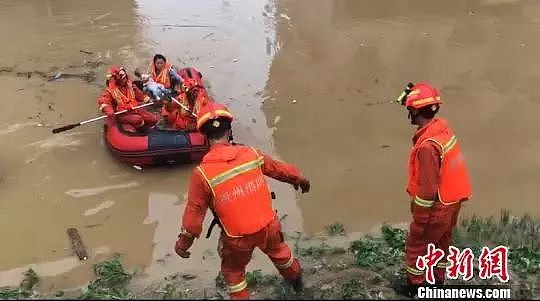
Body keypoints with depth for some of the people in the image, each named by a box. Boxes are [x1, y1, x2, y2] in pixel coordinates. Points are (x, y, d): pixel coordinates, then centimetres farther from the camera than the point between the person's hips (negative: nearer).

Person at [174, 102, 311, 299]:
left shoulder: (202, 173, -22)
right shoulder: (251, 154, -13)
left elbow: (194, 211, -13)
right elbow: (278, 169, 5)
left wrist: (184, 241, 3)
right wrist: (298, 178, 25)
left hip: (237, 237, -4)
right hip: (268, 225, 4)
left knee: (233, 270, 26)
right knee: (278, 251, 35)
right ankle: (295, 278, 61)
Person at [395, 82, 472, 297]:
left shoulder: (428, 145, -30)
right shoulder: (442, 127, -5)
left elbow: (428, 189, -25)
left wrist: (419, 221, -16)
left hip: (437, 207, -8)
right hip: (452, 202, 8)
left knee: (416, 245, 12)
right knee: (441, 243, 24)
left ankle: (414, 286, 29)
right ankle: (438, 281, 42)